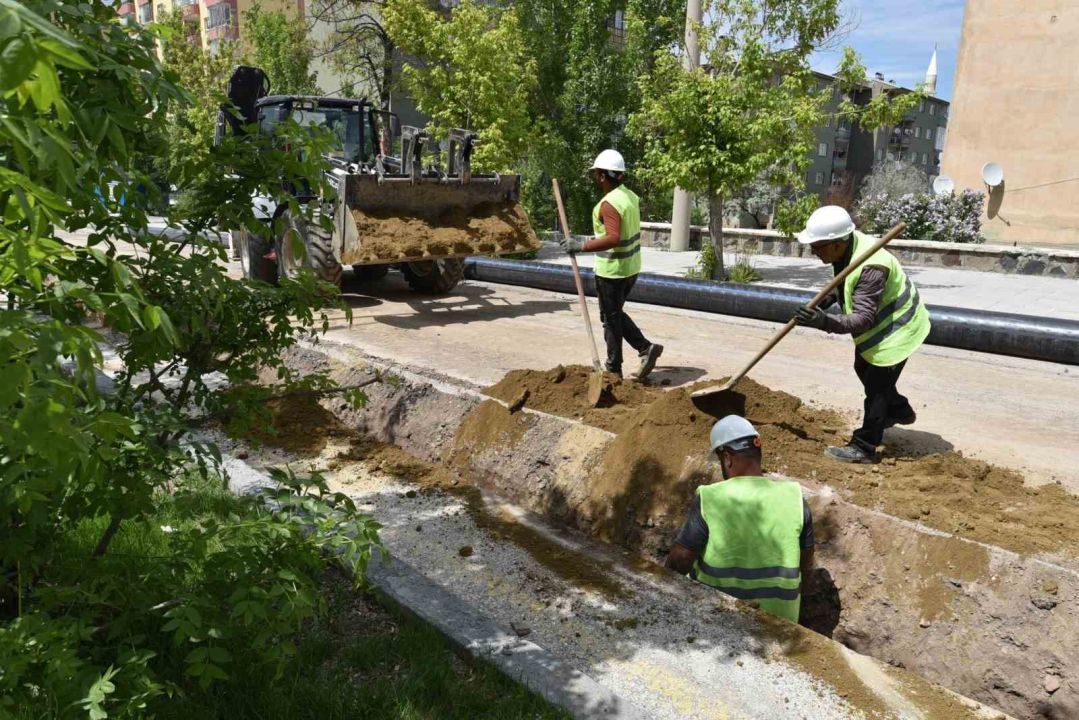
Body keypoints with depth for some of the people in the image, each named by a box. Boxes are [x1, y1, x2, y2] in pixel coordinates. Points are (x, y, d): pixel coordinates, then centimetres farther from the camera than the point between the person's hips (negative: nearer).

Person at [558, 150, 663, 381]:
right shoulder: (631, 196, 7)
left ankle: (614, 369, 15)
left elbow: (613, 238, -33)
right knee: (616, 314, 22)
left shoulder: (609, 203, -21)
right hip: (630, 267, 9)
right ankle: (646, 348, 14)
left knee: (610, 318, 4)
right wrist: (592, 240, 19)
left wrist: (582, 245, -30)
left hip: (612, 270, -9)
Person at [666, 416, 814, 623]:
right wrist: (802, 586, 20)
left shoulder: (710, 499, -17)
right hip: (778, 615, 3)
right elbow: (807, 565, 1)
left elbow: (680, 559, -15)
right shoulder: (793, 498, -9)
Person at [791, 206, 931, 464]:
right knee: (864, 370, 25)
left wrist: (826, 322, -53)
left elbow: (863, 319, -40)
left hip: (896, 329, -10)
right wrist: (829, 298, -4)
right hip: (877, 323, 10)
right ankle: (899, 410, 48)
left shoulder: (870, 268, -39)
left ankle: (863, 447, 8)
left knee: (876, 384, -3)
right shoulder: (847, 247, -11)